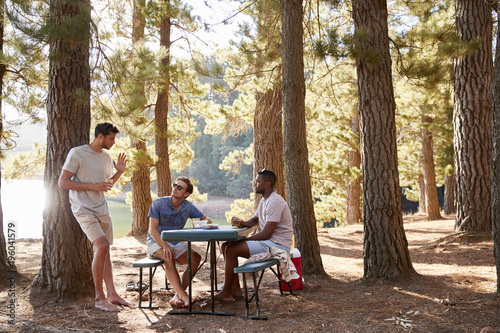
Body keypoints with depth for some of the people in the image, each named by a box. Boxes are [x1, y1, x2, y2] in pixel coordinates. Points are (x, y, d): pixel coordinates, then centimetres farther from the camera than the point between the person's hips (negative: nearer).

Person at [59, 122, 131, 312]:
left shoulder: (106, 157, 12)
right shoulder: (77, 154, -10)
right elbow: (63, 183, -13)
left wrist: (119, 173, 6)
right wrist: (93, 186, -19)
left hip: (102, 209, 7)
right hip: (83, 209, -7)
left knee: (104, 252, 9)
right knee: (102, 246, -21)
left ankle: (112, 294, 14)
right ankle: (99, 298, -12)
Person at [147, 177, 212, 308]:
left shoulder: (188, 207, 3)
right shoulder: (158, 203, -7)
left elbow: (206, 219, 12)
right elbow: (152, 230, -11)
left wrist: (206, 222, -15)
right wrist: (164, 245, -27)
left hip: (177, 243, 4)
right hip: (156, 242, -4)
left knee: (196, 257, -24)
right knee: (169, 258, -36)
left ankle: (177, 297, -27)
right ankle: (183, 296, -38)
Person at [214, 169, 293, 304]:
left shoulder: (274, 202, -19)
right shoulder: (264, 200, 14)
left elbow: (266, 233, -23)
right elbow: (255, 220, 26)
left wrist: (244, 240, -14)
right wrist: (242, 223, 3)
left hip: (277, 245, -11)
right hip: (268, 242, 11)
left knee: (231, 250, -19)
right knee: (226, 246, 5)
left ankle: (226, 293, -9)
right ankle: (235, 289, 3)